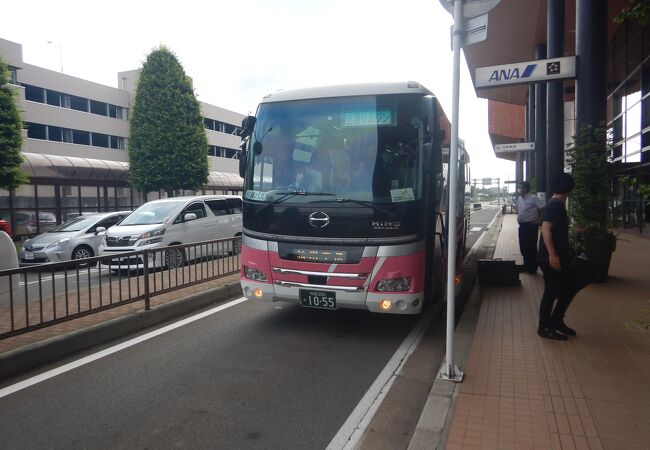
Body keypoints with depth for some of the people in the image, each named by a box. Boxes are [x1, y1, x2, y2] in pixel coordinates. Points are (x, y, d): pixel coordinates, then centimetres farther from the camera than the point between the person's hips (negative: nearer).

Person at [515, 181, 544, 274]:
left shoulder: (533, 198, -14)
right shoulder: (519, 199, 11)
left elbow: (542, 209, -16)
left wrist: (538, 220, -12)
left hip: (531, 225, -8)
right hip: (522, 225, 8)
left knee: (531, 247, -2)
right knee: (523, 246, 13)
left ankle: (532, 267, 8)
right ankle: (526, 264, 26)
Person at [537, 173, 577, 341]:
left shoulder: (557, 204, 14)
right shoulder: (555, 205, -17)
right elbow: (545, 228, -26)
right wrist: (552, 254, -29)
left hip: (560, 257, 10)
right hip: (551, 258, -10)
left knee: (569, 288, 15)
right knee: (552, 292, -1)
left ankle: (556, 321, 27)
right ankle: (545, 328, 10)